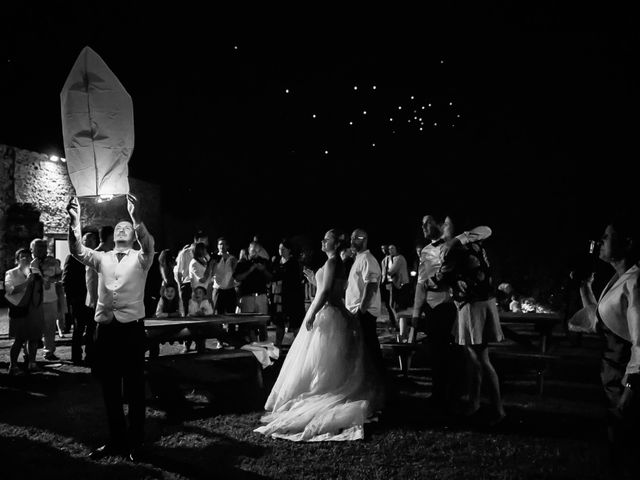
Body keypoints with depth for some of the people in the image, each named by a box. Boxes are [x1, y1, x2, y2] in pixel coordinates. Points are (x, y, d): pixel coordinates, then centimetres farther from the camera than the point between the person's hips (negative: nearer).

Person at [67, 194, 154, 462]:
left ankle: (135, 443, 17)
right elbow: (77, 250, -6)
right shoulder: (102, 259, 11)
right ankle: (116, 440, 27)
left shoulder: (140, 258, 2)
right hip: (105, 330, 4)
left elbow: (148, 244, -21)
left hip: (132, 330, -3)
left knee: (134, 390, 5)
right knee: (109, 390, 13)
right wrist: (74, 221, -22)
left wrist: (136, 218, -36)